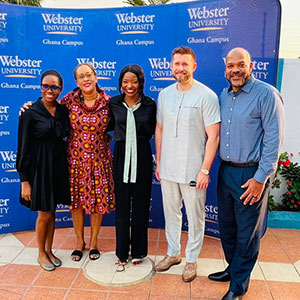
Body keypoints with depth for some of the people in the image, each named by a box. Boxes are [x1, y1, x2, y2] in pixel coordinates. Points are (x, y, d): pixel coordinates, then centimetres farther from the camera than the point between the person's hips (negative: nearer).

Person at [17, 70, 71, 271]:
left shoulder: (63, 111, 3)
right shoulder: (30, 113, -11)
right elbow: (24, 149, -10)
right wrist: (24, 180, -12)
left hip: (59, 167, 5)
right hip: (39, 168, -4)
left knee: (52, 212, 16)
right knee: (44, 214, 7)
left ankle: (49, 250, 34)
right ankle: (41, 254, 29)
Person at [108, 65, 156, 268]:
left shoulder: (150, 104, -2)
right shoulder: (114, 103, 2)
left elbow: (154, 131, 6)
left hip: (142, 156, -1)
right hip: (121, 156, 1)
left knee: (140, 204, 8)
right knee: (122, 204, 7)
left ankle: (138, 251, 27)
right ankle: (122, 252, 23)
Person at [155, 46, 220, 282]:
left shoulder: (206, 96, -10)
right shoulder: (164, 94, 7)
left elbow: (213, 136, -11)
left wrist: (205, 170, -15)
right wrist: (159, 162, 12)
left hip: (193, 170, -5)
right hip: (167, 169, 5)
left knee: (195, 216, 9)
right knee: (171, 212, 17)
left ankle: (192, 259, 29)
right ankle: (173, 253, 37)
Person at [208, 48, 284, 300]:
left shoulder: (267, 94, -11)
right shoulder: (224, 95, 9)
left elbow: (274, 139, -14)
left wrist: (261, 178, -16)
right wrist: (217, 166, 9)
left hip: (251, 174, -6)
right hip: (226, 171, 7)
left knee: (247, 232, 7)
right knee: (226, 226, 17)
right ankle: (233, 268, 39)